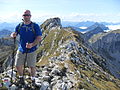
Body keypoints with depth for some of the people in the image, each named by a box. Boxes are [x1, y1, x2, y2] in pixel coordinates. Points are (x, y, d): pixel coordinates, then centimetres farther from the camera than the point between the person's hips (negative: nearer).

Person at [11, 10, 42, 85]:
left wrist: (32, 44, -28)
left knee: (32, 66, 3)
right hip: (21, 50, 3)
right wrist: (13, 34, -17)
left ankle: (33, 79, 28)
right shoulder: (19, 26, 5)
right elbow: (13, 34, 8)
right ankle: (21, 77, 33)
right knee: (18, 65, 5)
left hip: (31, 50, -3)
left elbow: (39, 38, -12)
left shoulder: (35, 26, -6)